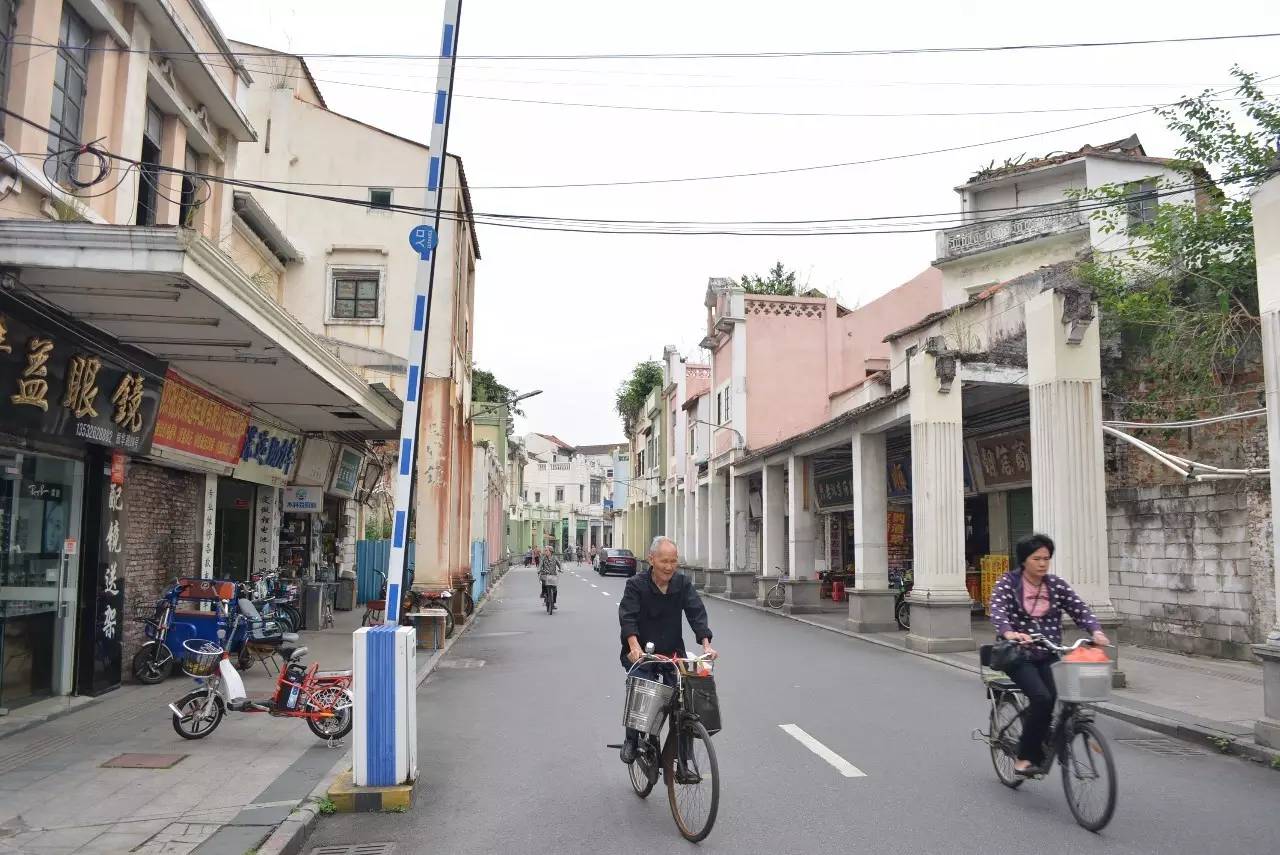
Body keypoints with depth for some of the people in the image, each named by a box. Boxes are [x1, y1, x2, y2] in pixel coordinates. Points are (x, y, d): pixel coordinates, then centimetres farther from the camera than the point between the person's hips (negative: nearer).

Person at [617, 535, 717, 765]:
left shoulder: (683, 584, 1)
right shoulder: (636, 585, -9)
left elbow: (697, 613, -8)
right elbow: (627, 617, -21)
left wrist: (706, 644, -24)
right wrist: (634, 646, -38)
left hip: (673, 653, 3)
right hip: (640, 654, -3)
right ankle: (632, 740, 5)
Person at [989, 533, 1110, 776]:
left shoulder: (1057, 585, 4)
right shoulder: (1008, 583, -7)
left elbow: (1080, 609, -5)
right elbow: (997, 611, -22)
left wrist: (1096, 631, -26)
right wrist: (1009, 633, -43)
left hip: (1048, 656, 4)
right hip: (1018, 655, -4)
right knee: (1042, 698, -24)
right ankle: (1025, 756, -7)